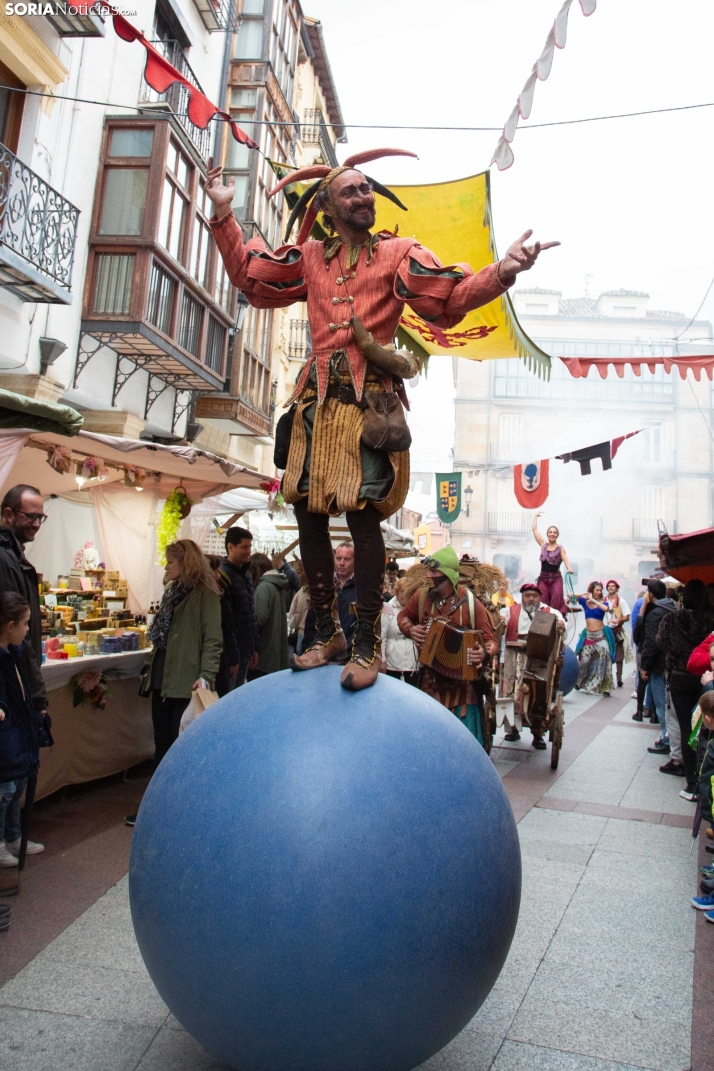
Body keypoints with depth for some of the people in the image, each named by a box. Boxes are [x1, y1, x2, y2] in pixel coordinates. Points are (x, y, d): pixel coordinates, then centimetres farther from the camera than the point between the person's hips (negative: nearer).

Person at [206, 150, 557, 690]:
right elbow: (250, 276, 27)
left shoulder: (400, 252, 10)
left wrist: (502, 271, -19)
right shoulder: (310, 256, 22)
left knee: (362, 513, -12)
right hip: (318, 395, 5)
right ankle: (327, 633, 18)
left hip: (369, 397, -5)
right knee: (308, 511, 4)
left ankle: (367, 646, -1)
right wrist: (224, 213, 24)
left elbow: (450, 298, -3)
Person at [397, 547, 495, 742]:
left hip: (462, 684, -3)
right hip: (431, 682, 4)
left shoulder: (470, 602, -11)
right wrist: (410, 629, -3)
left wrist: (484, 652, -29)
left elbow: (490, 640, -6)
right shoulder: (422, 597, -1)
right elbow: (403, 616, 19)